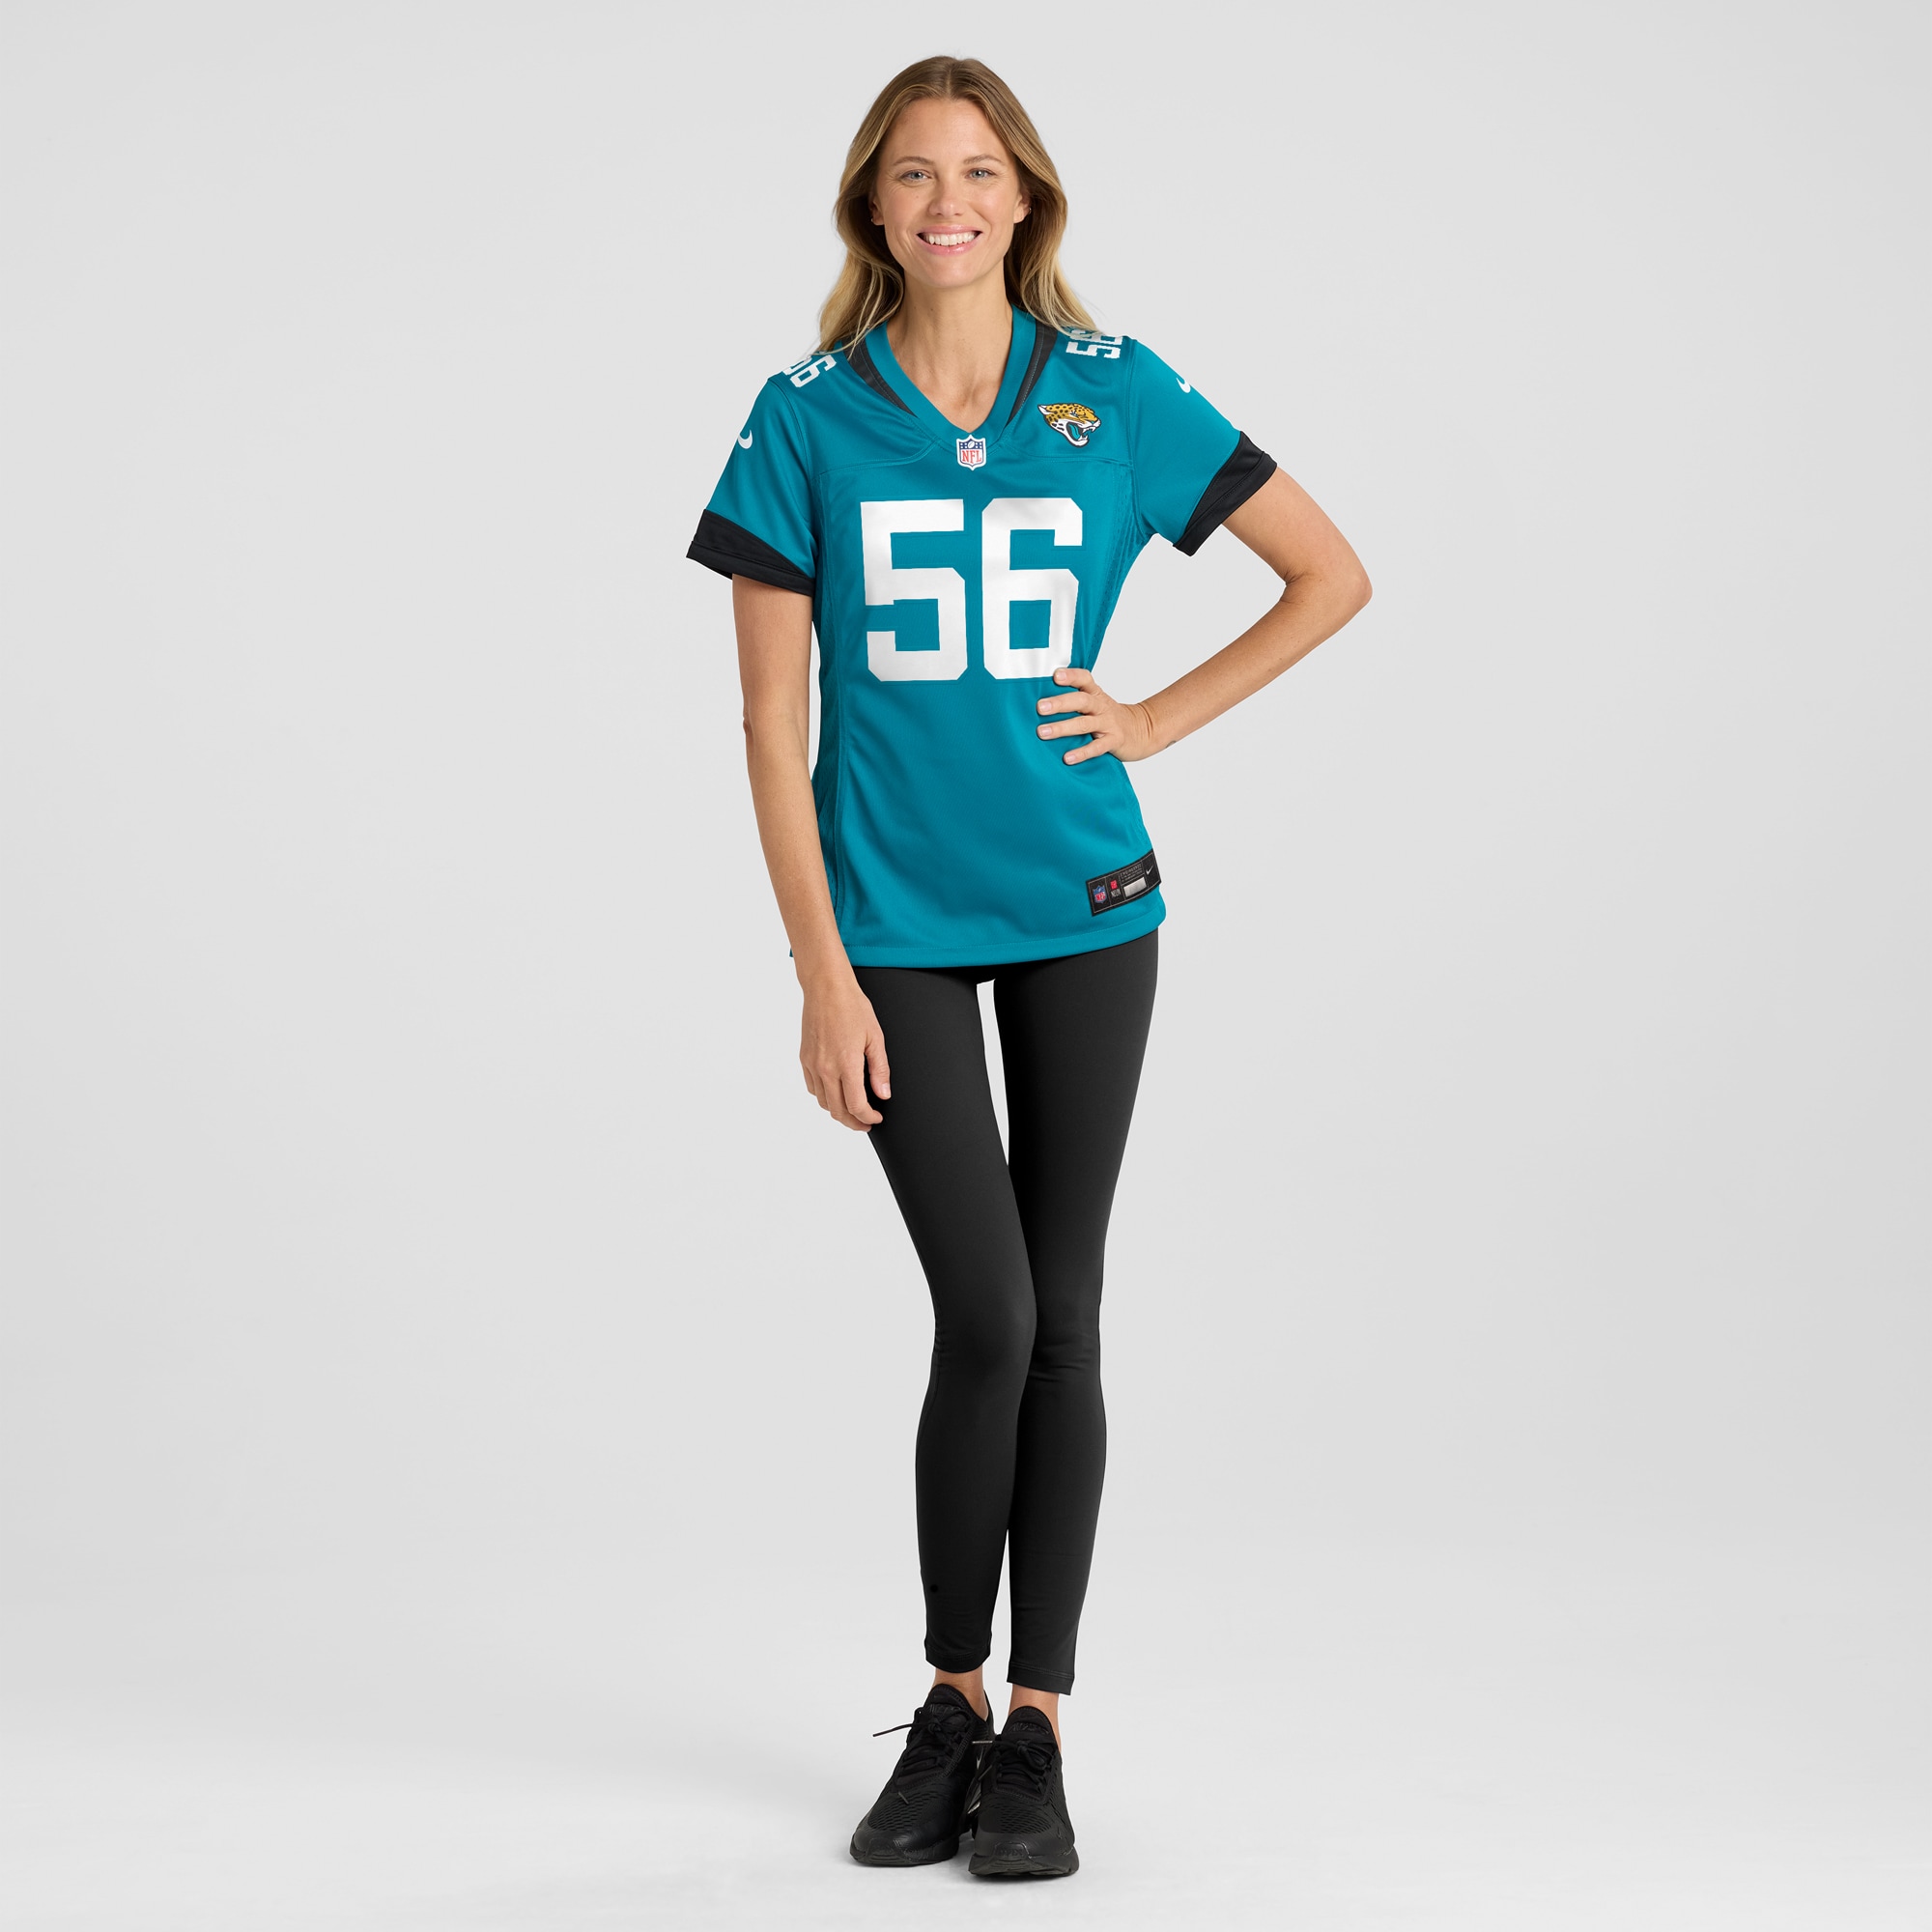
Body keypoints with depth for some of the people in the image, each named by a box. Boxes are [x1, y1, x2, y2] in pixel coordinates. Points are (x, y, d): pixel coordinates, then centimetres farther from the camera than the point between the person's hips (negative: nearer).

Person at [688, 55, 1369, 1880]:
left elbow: (1333, 576, 9)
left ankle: (1036, 1729, 15)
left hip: (1084, 908, 1)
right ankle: (949, 1707, 13)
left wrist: (1160, 719, 0)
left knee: (1058, 1319, 4)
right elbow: (773, 724, -2)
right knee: (985, 1317, -7)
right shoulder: (808, 419, -1)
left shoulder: (1115, 397, 2)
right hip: (894, 923, -1)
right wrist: (822, 978, -8)